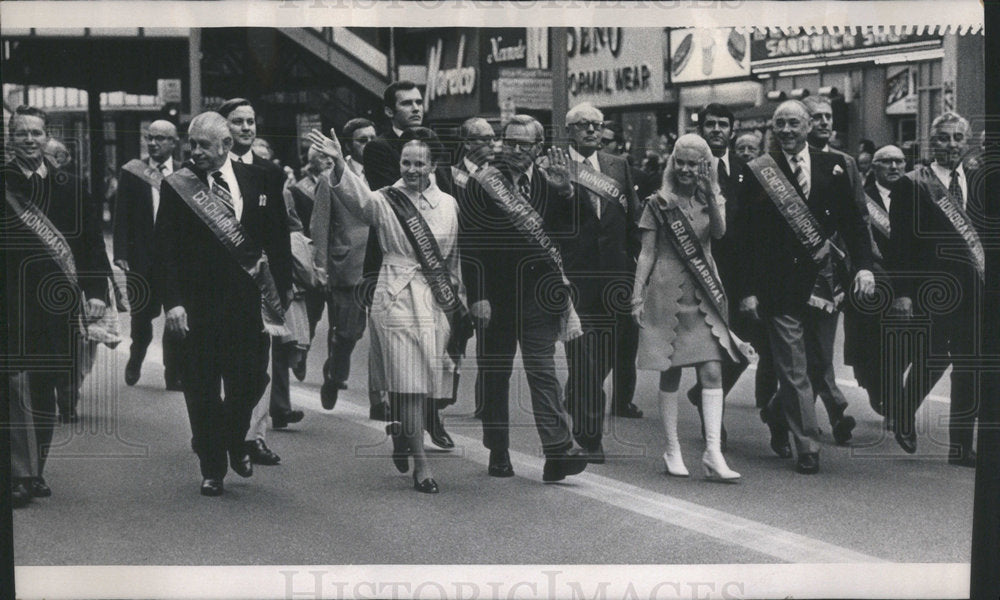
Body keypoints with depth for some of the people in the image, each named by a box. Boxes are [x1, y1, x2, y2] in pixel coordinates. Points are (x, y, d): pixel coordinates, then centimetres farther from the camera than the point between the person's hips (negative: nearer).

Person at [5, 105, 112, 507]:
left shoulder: (70, 188, 9)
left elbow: (92, 243, 8)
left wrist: (96, 293, -2)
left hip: (58, 304, 3)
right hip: (14, 304, -3)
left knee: (45, 390, 10)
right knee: (19, 388, -11)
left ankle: (35, 471, 20)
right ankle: (22, 476, -10)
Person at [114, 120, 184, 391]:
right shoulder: (132, 173, 3)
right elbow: (122, 216, 1)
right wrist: (121, 253, -7)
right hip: (142, 257, 0)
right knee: (141, 315, 7)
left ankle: (174, 375, 8)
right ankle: (135, 360, 33)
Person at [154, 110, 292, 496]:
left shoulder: (258, 182, 4)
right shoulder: (176, 187, -1)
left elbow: (278, 242, 8)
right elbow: (165, 248, -4)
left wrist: (280, 294, 3)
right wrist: (172, 302, -14)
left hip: (248, 302, 1)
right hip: (198, 305, -1)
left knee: (251, 380, 2)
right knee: (202, 390, 4)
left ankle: (235, 443, 31)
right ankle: (212, 468, 18)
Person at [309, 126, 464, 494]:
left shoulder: (448, 204, 8)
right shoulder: (385, 202, -3)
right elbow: (358, 198, -25)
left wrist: (459, 299, 20)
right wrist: (339, 166, -43)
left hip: (438, 301, 4)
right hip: (397, 300, -4)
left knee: (428, 380, 10)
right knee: (409, 383, -6)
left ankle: (400, 431, 39)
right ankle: (420, 466, -1)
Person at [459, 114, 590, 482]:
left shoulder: (549, 184, 4)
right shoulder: (482, 184, -1)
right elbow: (468, 244, -3)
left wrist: (565, 191, -14)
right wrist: (477, 296, -10)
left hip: (537, 295, 0)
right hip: (495, 296, 0)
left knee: (543, 372, -6)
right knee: (494, 375, 9)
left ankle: (558, 453, -11)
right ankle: (498, 453, 20)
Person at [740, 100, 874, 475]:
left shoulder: (832, 166, 6)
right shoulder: (757, 173, -2)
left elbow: (852, 219, 7)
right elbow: (748, 236, -3)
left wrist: (863, 265, -6)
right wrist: (749, 290, -8)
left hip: (825, 282, 3)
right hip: (781, 285, -3)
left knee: (820, 363, 12)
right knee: (794, 370, -2)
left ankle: (777, 415, 36)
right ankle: (807, 448, 7)